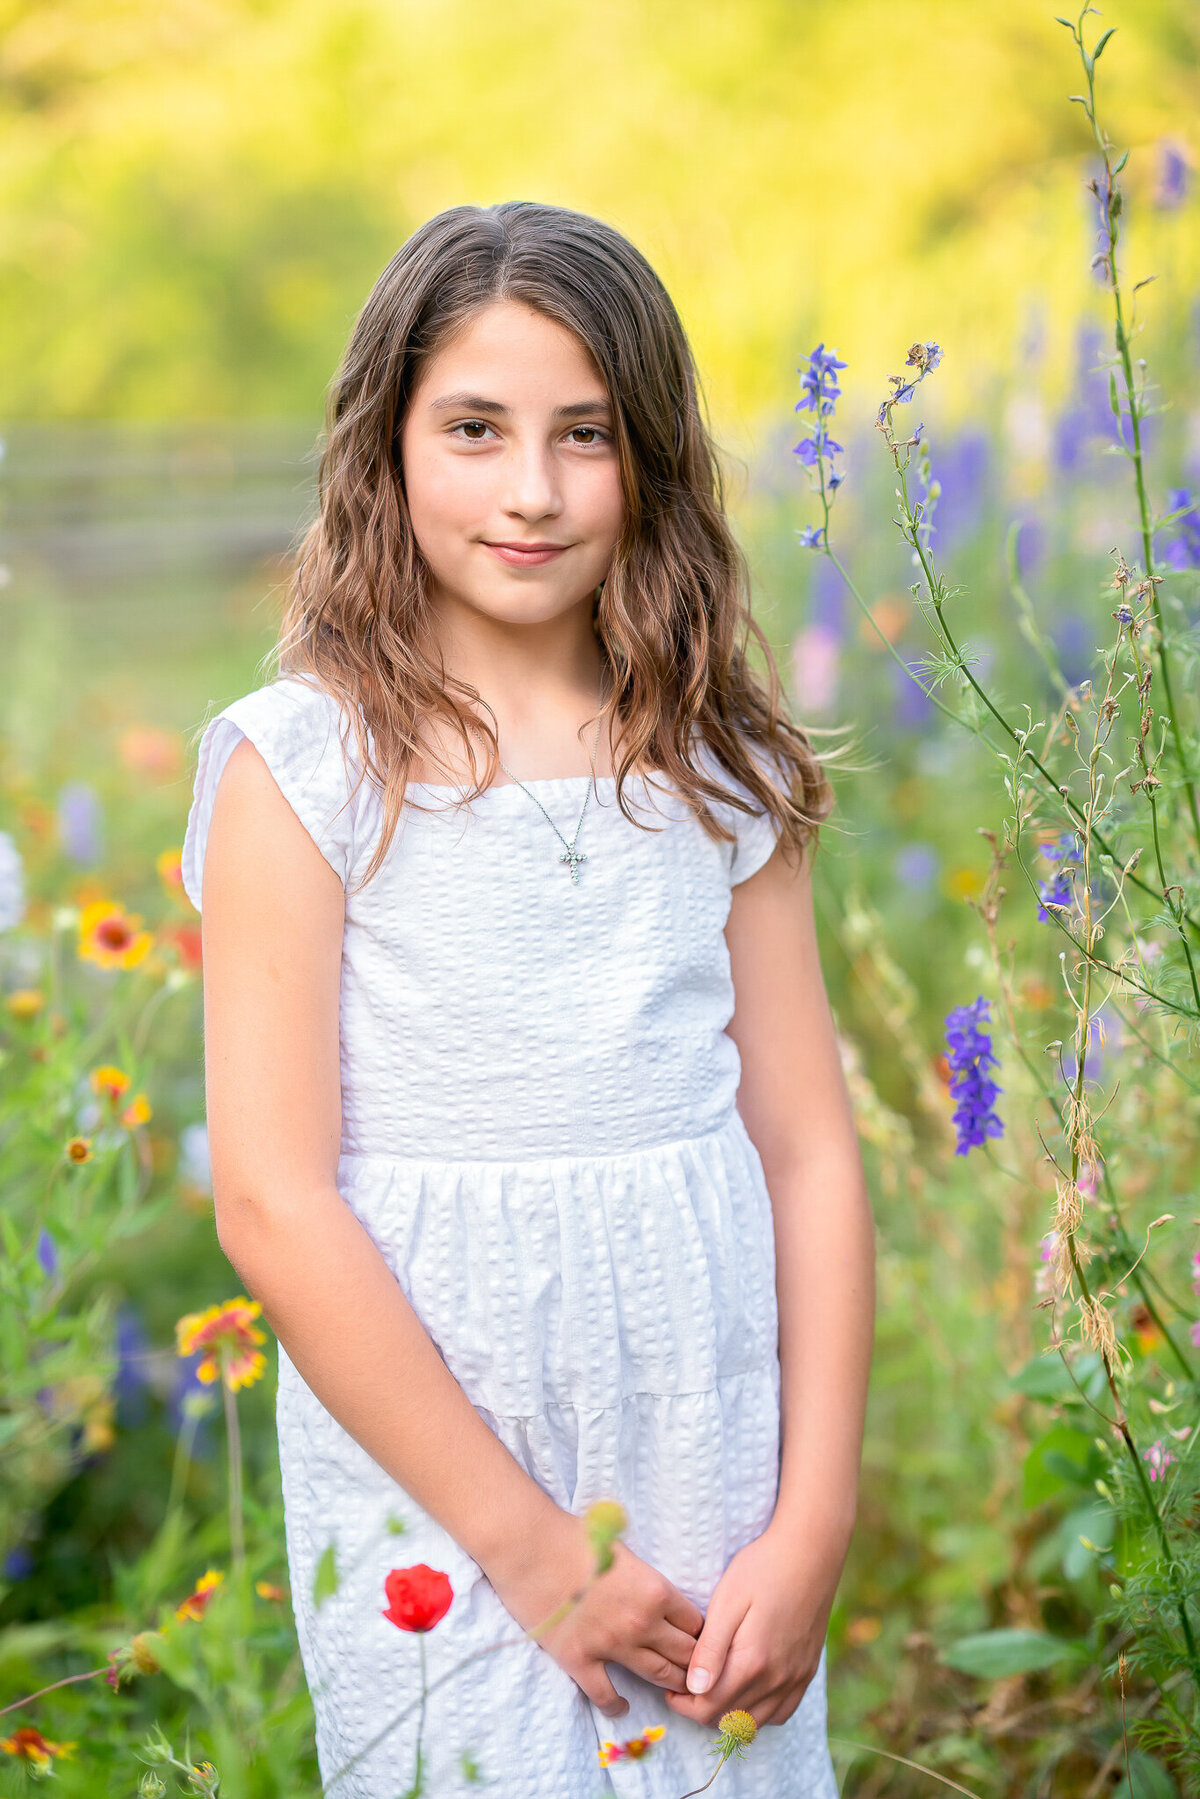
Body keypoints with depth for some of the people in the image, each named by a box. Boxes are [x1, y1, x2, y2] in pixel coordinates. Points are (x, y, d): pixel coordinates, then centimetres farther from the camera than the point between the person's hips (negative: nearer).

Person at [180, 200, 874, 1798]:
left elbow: (809, 1150, 4)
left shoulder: (723, 769, 4)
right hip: (431, 1485, -3)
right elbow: (274, 1204, -11)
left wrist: (812, 1529, -4)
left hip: (715, 1469, 3)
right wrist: (535, 1547, -12)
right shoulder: (302, 767, -7)